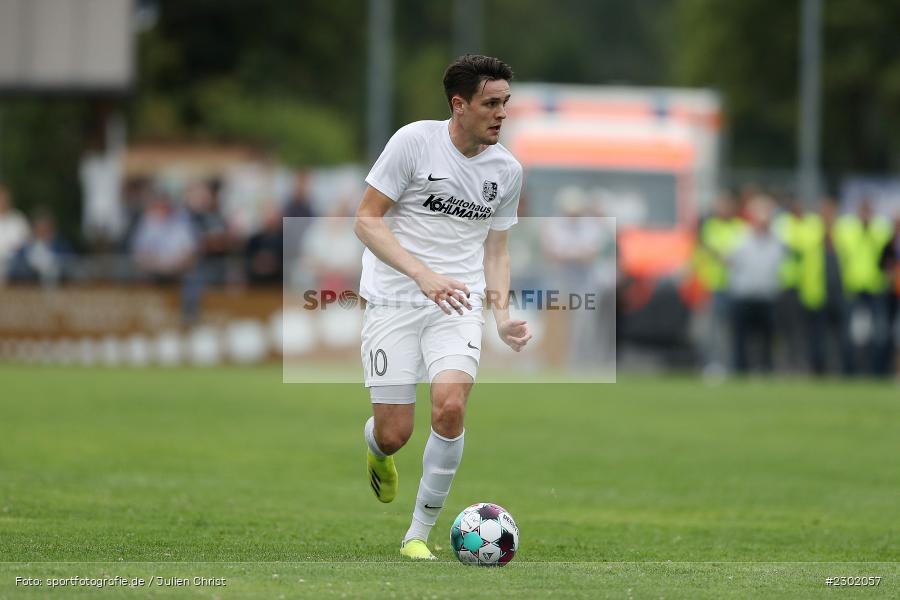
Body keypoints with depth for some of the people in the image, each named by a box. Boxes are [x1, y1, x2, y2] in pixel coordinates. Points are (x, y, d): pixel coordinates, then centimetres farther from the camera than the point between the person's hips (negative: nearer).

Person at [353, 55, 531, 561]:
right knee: (395, 435, -5)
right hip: (393, 301, -3)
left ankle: (420, 533, -5)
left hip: (459, 304, 3)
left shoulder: (507, 170, 6)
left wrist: (502, 315, 2)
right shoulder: (415, 141, -9)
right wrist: (423, 274, -21)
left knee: (450, 408, -22)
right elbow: (367, 221, -9)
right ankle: (377, 453, 37)